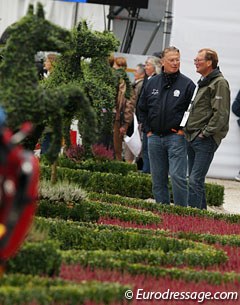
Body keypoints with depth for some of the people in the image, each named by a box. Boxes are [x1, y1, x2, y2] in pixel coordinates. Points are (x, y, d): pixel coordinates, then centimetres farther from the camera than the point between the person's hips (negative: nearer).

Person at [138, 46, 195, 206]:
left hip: (176, 137, -5)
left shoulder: (187, 84, -3)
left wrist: (184, 129, -7)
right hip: (155, 138, 5)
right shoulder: (152, 83, 10)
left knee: (178, 177, -11)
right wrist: (147, 129, 10)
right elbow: (142, 108, 18)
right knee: (158, 179, 9)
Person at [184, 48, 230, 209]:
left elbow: (221, 113, -18)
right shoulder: (203, 82, 20)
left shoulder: (220, 83, -10)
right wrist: (189, 131, 17)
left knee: (195, 181, -14)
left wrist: (205, 132, -17)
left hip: (206, 140, -10)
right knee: (195, 180, 13)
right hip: (193, 139, 10)